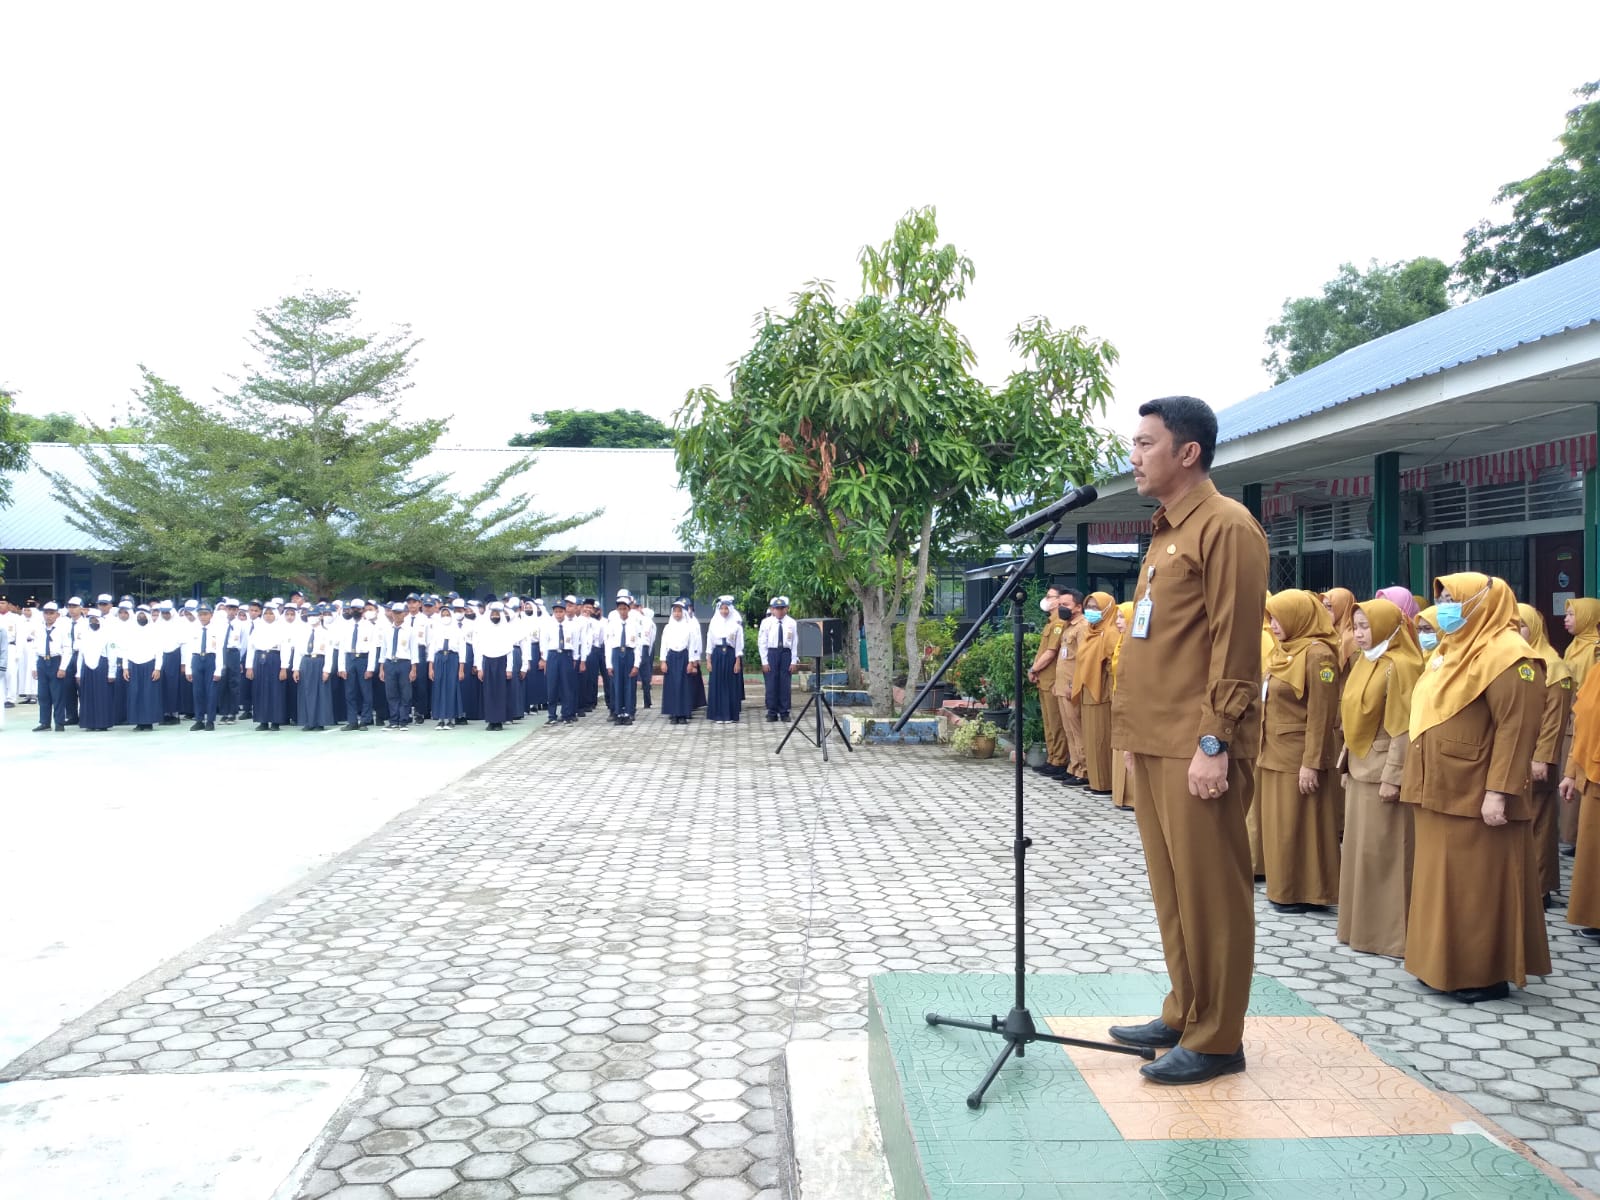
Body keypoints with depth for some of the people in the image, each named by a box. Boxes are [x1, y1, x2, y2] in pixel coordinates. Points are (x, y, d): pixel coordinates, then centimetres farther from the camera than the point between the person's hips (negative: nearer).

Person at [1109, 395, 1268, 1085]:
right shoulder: (1164, 532, 18)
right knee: (1170, 890, 15)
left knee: (1209, 893, 0)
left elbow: (1236, 645, -16)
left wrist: (1214, 743, -19)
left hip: (1196, 748, -9)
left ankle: (1216, 1040, 11)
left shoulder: (1225, 526, -10)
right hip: (1153, 743, 9)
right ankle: (1184, 1014, 27)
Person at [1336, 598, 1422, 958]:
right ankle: (1361, 925, 23)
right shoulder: (1363, 663, 11)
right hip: (1359, 769, 8)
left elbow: (1403, 728, -17)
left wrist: (1392, 776, -19)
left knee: (1383, 852, -2)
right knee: (1357, 849, 13)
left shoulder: (1398, 666, -14)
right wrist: (1346, 763, 13)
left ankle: (1391, 932, 8)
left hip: (1383, 771, -8)